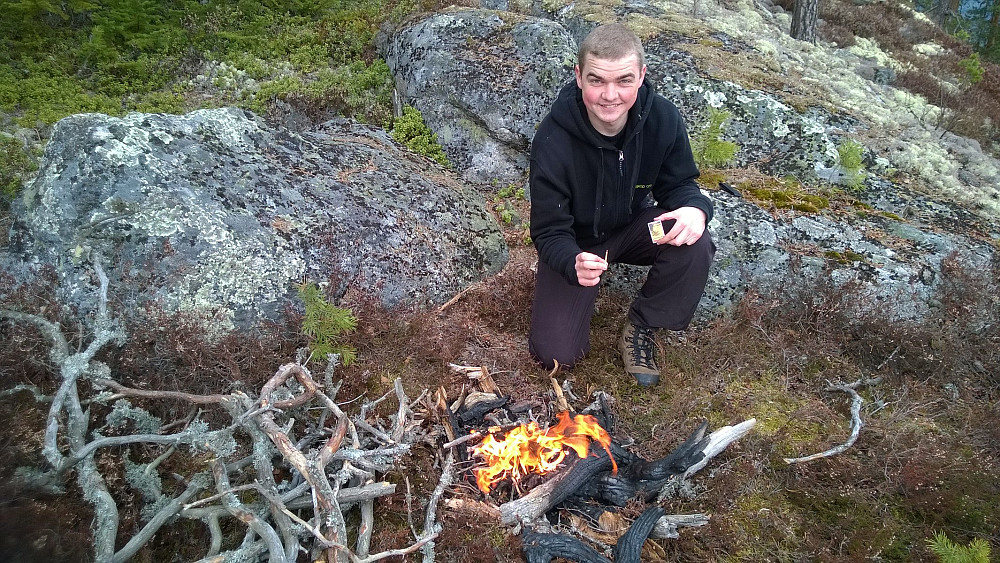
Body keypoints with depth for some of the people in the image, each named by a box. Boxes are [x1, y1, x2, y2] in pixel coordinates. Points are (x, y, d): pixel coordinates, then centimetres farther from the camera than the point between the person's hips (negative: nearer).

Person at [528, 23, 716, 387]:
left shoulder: (663, 118, -20)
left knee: (695, 246, -30)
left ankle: (641, 327, -3)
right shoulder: (552, 139, -29)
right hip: (575, 244, -2)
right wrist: (573, 262, -47)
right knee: (556, 353, -11)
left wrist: (694, 208, -31)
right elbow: (549, 232, -23)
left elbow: (678, 184, -6)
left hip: (634, 226, 3)